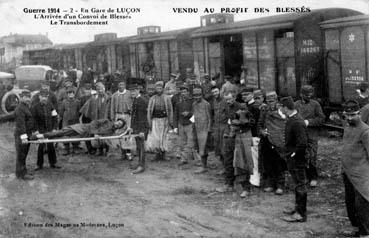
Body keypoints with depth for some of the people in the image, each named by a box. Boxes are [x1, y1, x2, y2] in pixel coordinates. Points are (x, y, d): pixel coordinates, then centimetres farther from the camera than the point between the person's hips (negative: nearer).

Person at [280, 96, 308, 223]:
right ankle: (297, 208, 34)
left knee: (300, 186, 0)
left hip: (297, 160, -10)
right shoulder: (291, 119, 7)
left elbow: (302, 143, -28)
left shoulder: (297, 123, -24)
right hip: (292, 160, 10)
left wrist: (294, 154, -18)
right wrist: (288, 154, 13)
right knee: (298, 185, 20)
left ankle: (300, 214, 8)